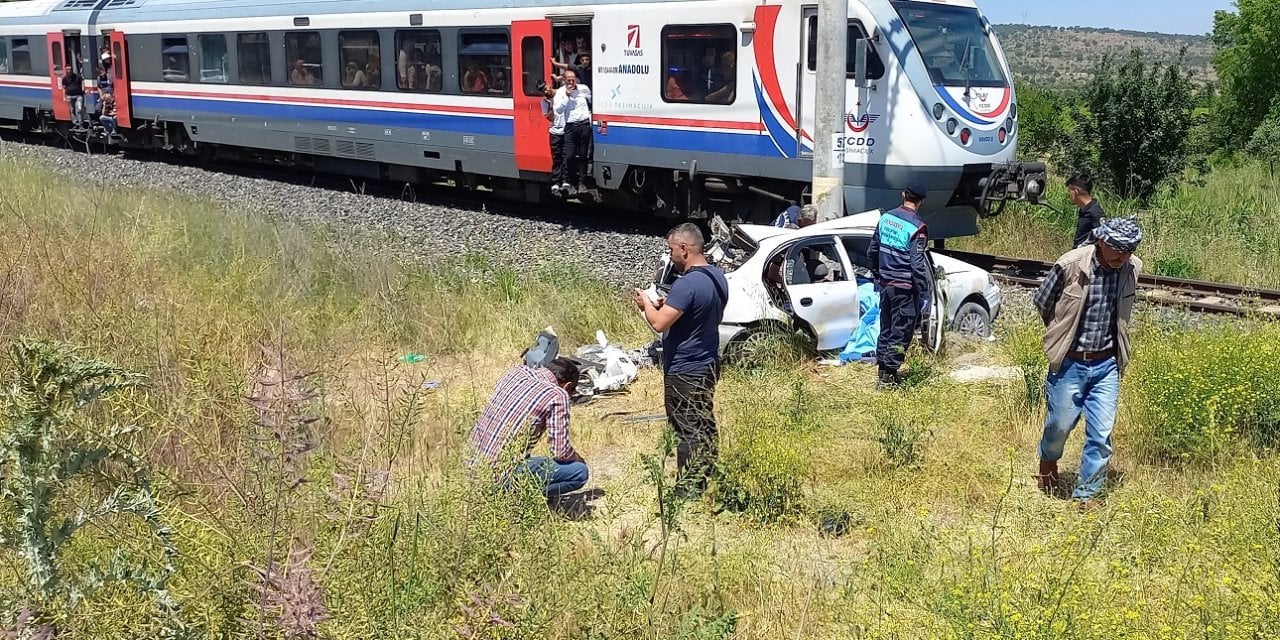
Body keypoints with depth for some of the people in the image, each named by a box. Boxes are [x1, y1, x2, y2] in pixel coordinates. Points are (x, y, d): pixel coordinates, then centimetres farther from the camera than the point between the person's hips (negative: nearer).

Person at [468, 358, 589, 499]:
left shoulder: (516, 371, 10)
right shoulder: (558, 395, -9)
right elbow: (560, 452, -10)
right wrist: (579, 459, 13)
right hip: (501, 477, -8)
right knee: (580, 472, -3)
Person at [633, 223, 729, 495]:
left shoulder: (687, 284, -25)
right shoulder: (717, 277, 5)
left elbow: (659, 323, -27)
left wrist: (646, 304, -8)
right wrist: (668, 305, 10)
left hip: (684, 371, -9)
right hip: (708, 365, 9)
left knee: (687, 432, 0)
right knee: (704, 427, 18)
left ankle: (687, 491, 7)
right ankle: (705, 482, 29)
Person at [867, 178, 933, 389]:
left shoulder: (886, 218, 4)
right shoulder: (916, 227, -16)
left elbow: (872, 251, 12)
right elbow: (917, 264, -19)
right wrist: (925, 293, -13)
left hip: (885, 284, 6)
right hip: (905, 287, -6)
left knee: (886, 329, 17)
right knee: (901, 332, 1)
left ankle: (883, 369, 24)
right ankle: (888, 377, 1)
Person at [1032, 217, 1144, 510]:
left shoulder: (1132, 269, -6)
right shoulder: (1070, 265, -19)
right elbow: (1042, 301, -2)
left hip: (1106, 365, 3)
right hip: (1070, 362, -3)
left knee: (1102, 435, 0)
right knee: (1061, 424, 11)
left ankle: (1086, 494, 13)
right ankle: (1048, 459, 43)